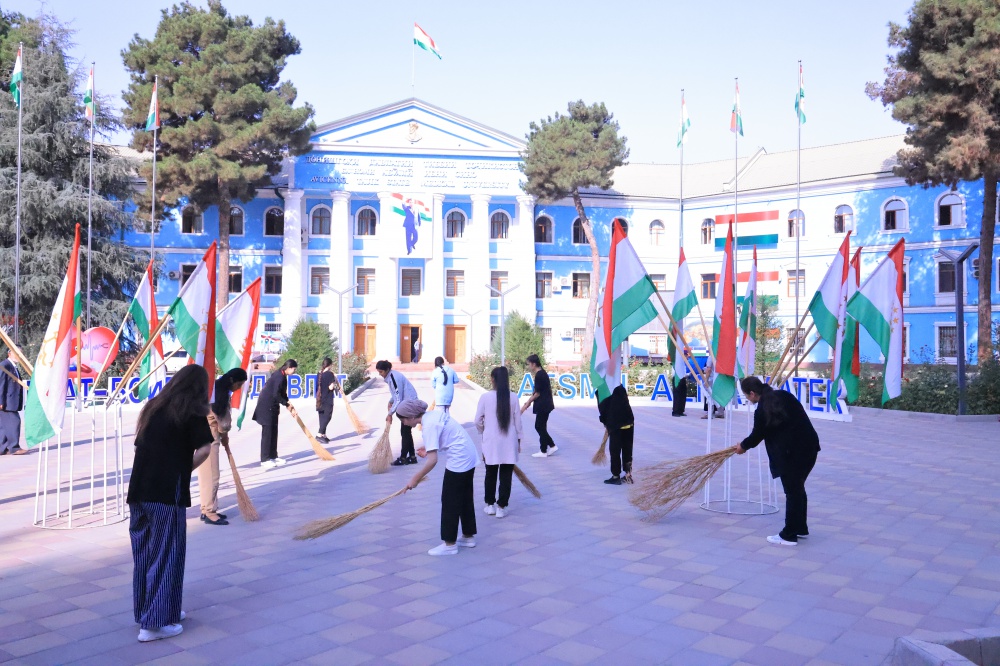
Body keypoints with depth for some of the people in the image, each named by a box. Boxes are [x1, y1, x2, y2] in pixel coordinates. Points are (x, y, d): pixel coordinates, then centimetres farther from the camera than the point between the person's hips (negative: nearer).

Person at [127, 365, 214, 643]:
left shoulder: (153, 406, 14)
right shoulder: (191, 412, -4)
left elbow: (140, 444, 18)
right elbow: (204, 448, -14)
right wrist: (185, 468, 3)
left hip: (138, 490, 6)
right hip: (167, 493, -6)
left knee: (143, 554, 16)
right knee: (166, 556, 2)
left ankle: (144, 610, 28)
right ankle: (156, 622, 5)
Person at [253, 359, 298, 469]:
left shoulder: (281, 376, 10)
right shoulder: (279, 376, -20)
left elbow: (282, 393, 17)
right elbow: (276, 394, -23)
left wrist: (290, 407, 12)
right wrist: (287, 404, -12)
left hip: (271, 406, 10)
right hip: (267, 406, -10)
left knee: (273, 432, 13)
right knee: (267, 432, -7)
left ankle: (273, 457, 19)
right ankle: (264, 460, -4)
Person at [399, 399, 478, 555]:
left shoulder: (429, 425, -22)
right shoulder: (433, 414, 5)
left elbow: (432, 460, -26)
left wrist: (414, 479, -19)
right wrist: (428, 446, 16)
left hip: (458, 462, -10)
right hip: (468, 458, 10)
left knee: (450, 502, 0)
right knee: (465, 499, 18)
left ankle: (449, 544, 7)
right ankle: (468, 536, 28)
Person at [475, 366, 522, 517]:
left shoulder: (485, 397, -10)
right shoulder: (513, 397, -6)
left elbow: (478, 421, -5)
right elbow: (517, 421, 0)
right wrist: (518, 440, 12)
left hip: (491, 441, 0)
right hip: (509, 441, 0)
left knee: (491, 474, 16)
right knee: (506, 475, 8)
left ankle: (490, 504, 23)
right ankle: (501, 507, 10)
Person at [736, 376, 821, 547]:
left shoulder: (762, 411, -13)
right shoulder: (784, 395, 8)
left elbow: (757, 435, 0)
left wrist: (743, 446, 21)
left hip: (792, 453, -8)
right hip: (810, 446, 8)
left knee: (792, 491, 0)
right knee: (798, 488, 20)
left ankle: (789, 535, 9)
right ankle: (801, 528, 32)